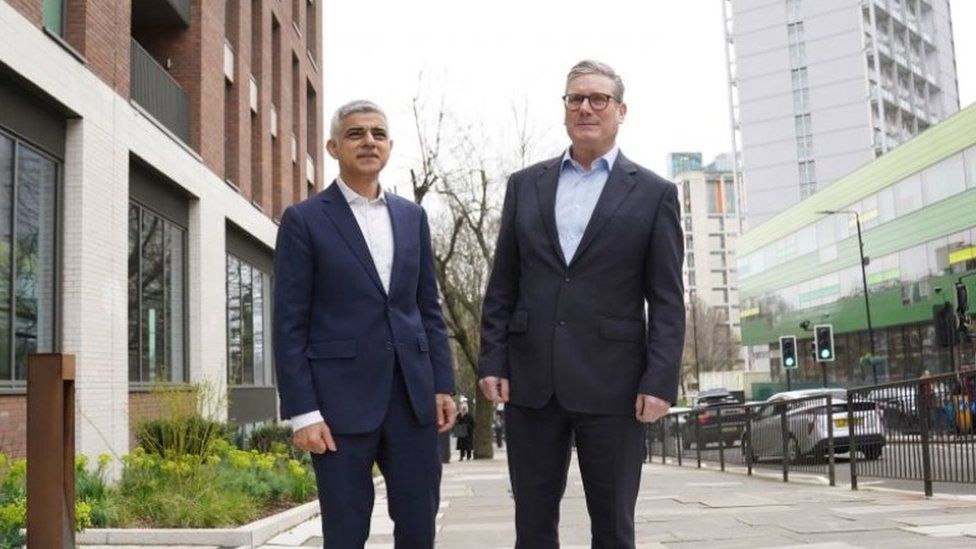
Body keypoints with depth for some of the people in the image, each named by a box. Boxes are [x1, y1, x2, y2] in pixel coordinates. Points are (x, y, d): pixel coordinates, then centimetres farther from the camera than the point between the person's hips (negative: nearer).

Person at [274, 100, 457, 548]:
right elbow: (290, 325, -5)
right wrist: (302, 412, -11)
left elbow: (429, 308, 14)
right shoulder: (304, 220, -1)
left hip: (412, 394, 4)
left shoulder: (412, 216, 12)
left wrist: (443, 384, 6)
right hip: (340, 397, -4)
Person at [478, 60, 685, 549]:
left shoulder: (653, 194, 4)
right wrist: (492, 361, 2)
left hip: (612, 384, -2)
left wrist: (660, 381, -9)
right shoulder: (525, 186, 12)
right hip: (531, 380, 3)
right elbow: (502, 286, 11)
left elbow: (666, 301, 0)